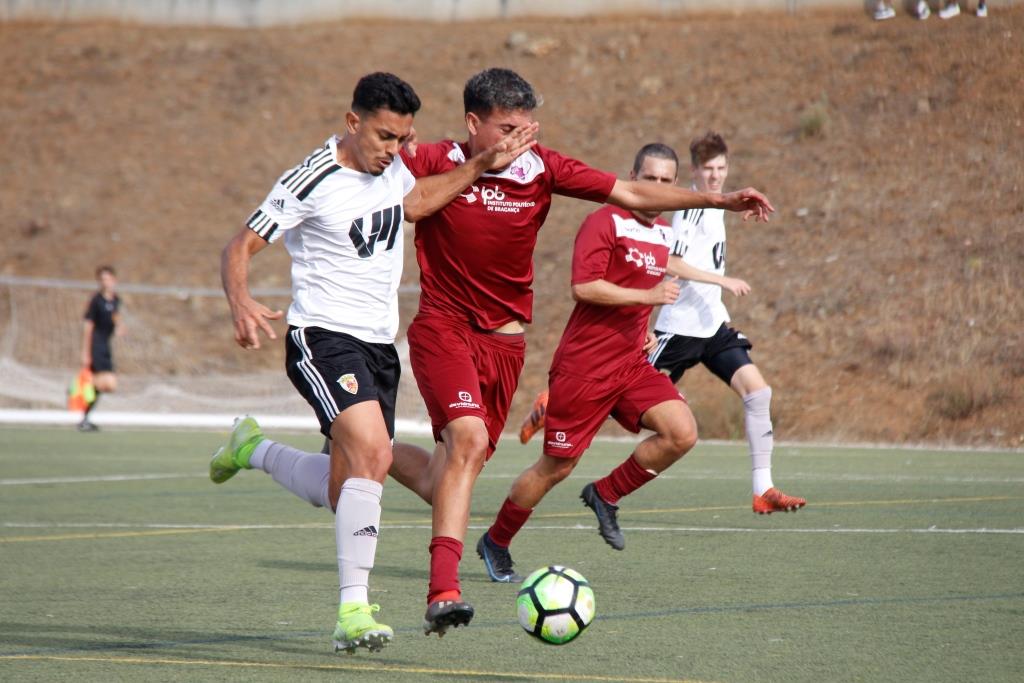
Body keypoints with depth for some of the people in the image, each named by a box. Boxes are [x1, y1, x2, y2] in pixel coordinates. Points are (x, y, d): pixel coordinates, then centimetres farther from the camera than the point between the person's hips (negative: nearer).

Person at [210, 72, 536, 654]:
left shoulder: (390, 163, 6)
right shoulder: (313, 181, -14)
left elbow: (414, 201, 28)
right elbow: (241, 247, -12)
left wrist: (482, 166, 19)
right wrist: (242, 304, -31)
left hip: (379, 343, 8)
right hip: (323, 337, -8)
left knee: (341, 493, 8)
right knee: (372, 452, -29)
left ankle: (253, 450, 37)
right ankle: (353, 610, -27)